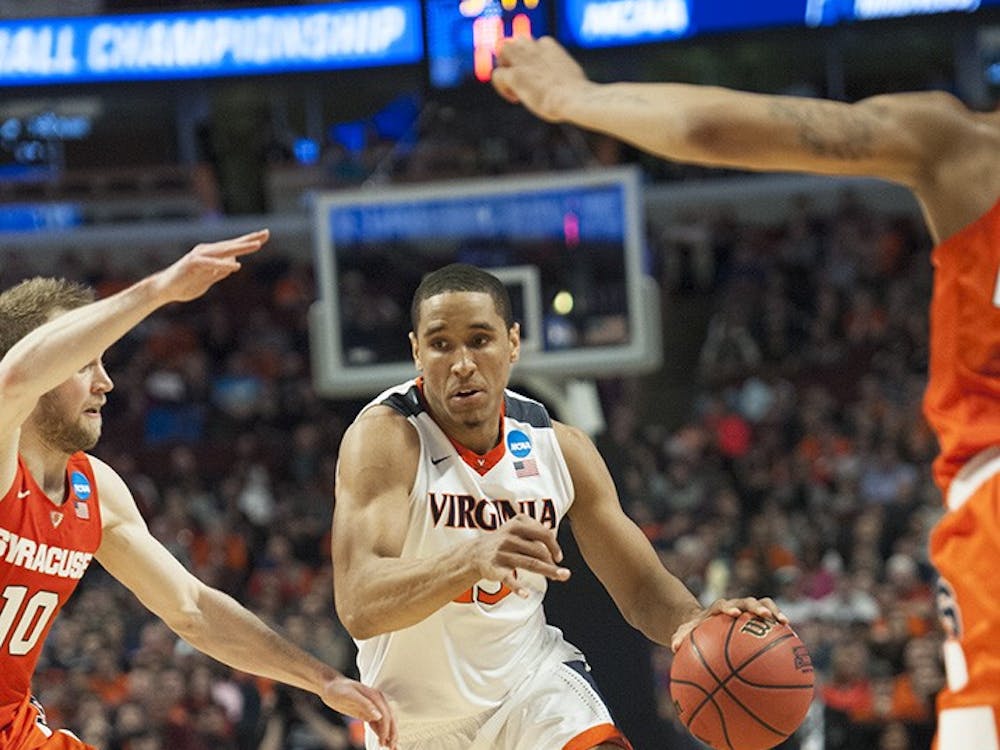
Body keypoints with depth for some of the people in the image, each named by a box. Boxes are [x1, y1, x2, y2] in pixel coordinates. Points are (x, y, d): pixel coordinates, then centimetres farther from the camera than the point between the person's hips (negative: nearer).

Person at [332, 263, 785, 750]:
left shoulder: (559, 448, -7)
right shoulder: (385, 437, -22)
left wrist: (696, 623, -26)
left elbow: (642, 589, 0)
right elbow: (358, 607, -35)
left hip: (530, 677, 2)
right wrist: (473, 558, -54)